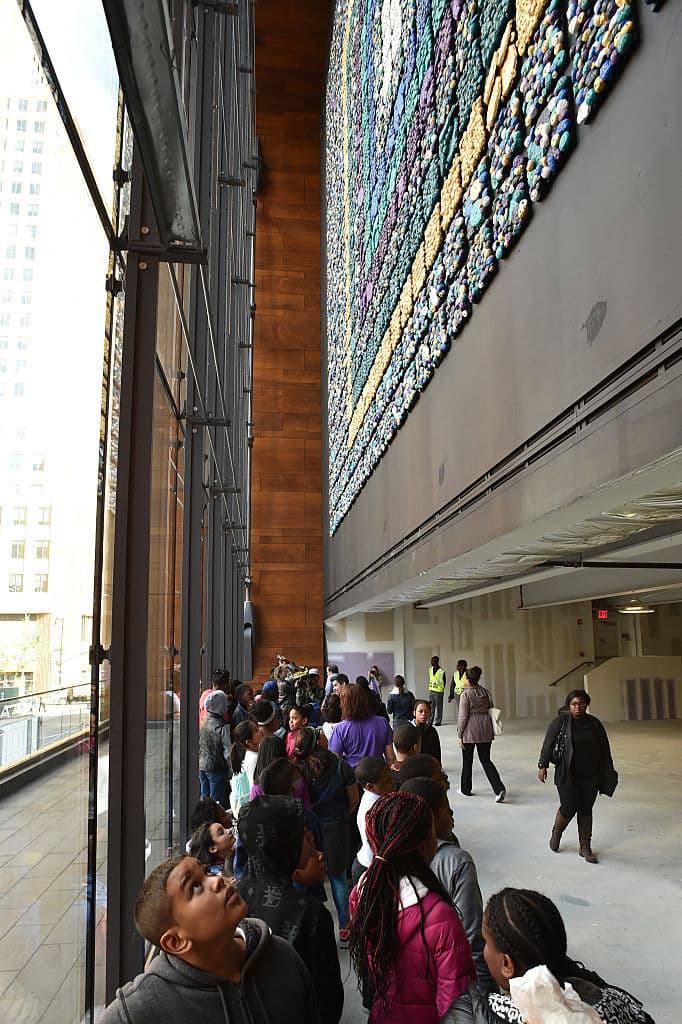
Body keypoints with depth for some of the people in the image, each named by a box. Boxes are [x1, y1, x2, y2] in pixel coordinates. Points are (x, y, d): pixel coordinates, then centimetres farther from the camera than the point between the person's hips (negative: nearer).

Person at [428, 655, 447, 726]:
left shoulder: (442, 671, -10)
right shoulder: (430, 670, 8)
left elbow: (444, 682, -1)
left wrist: (441, 689, 2)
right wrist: (430, 688, 12)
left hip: (438, 691, -5)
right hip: (431, 691, 5)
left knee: (439, 707, 2)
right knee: (431, 706, 5)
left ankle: (438, 721, 10)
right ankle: (430, 721, 10)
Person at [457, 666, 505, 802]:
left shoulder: (466, 694, -13)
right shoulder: (485, 692, 6)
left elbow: (463, 716, -15)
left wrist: (459, 735, -7)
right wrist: (490, 732, 20)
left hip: (470, 731, -5)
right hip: (485, 730, 5)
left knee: (467, 761, 11)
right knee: (486, 760, 9)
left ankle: (466, 789, 24)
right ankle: (499, 789, -6)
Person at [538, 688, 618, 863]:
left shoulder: (595, 724, 3)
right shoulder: (561, 721, -7)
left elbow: (604, 749, 8)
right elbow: (548, 743, -8)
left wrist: (608, 774, 6)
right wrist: (543, 765, -12)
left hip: (590, 777, 3)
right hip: (567, 775, -3)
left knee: (586, 810, 7)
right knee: (569, 808, -3)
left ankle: (585, 848, 19)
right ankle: (557, 832, 27)